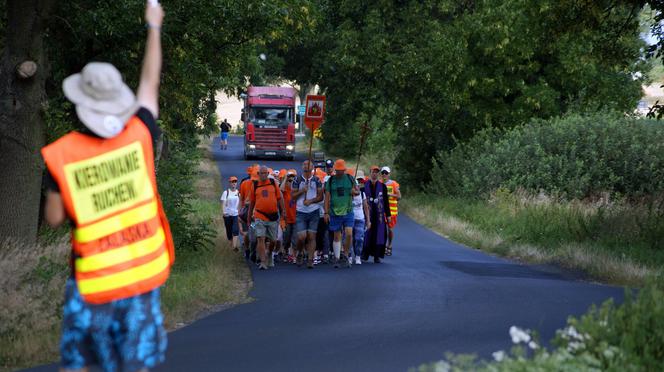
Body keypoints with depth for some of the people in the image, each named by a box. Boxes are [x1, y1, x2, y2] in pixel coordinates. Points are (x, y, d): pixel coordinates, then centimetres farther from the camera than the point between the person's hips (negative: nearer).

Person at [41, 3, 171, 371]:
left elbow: (54, 218, -3)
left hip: (92, 280, -1)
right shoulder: (139, 135, -9)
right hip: (142, 274, 1)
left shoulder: (60, 156, -14)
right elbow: (150, 82, 9)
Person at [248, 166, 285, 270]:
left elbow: (279, 198, 10)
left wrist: (282, 210, 6)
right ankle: (263, 262, -14)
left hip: (273, 215, 2)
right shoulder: (255, 185, 4)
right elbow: (252, 202, 13)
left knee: (272, 240, 12)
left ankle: (270, 257, 37)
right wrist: (249, 215, 17)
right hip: (259, 216, -2)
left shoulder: (273, 183, 5)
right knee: (260, 239, -13)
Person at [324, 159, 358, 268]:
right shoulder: (330, 180, 2)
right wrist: (326, 212, -3)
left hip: (348, 211, 0)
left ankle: (345, 255, 7)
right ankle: (337, 258, 13)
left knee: (349, 234, -11)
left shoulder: (350, 178, 5)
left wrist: (355, 192, -10)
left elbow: (358, 191, 15)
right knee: (337, 236, 4)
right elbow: (327, 197, 3)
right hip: (335, 212, 0)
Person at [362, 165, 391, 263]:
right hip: (368, 214, -1)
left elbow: (386, 202, 9)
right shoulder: (364, 185, 4)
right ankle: (365, 254, 14)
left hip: (379, 214, 1)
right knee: (367, 234, 1)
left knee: (379, 235, -2)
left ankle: (377, 256, 2)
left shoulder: (382, 186, 7)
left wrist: (388, 215, 6)